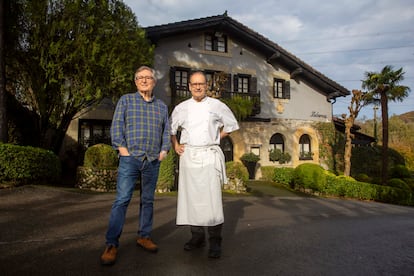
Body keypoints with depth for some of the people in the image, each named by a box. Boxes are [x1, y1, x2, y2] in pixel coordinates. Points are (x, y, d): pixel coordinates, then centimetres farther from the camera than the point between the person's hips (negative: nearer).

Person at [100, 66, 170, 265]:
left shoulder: (161, 106, 16)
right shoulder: (126, 100, 8)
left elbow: (166, 131, 15)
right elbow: (116, 126, 1)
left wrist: (164, 150, 2)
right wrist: (122, 148, -9)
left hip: (153, 161, 3)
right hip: (130, 159, -3)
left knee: (148, 200, 10)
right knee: (121, 200, -6)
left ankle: (144, 236, 23)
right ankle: (111, 244, 2)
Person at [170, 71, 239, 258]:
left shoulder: (217, 106, 4)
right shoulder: (181, 108, 10)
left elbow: (231, 125, 15)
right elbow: (171, 128, 21)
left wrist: (216, 138, 7)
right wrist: (175, 146, 8)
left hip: (209, 155, -2)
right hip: (188, 156, 3)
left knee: (211, 197, -10)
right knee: (191, 197, 5)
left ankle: (215, 241, 1)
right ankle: (197, 236, 19)